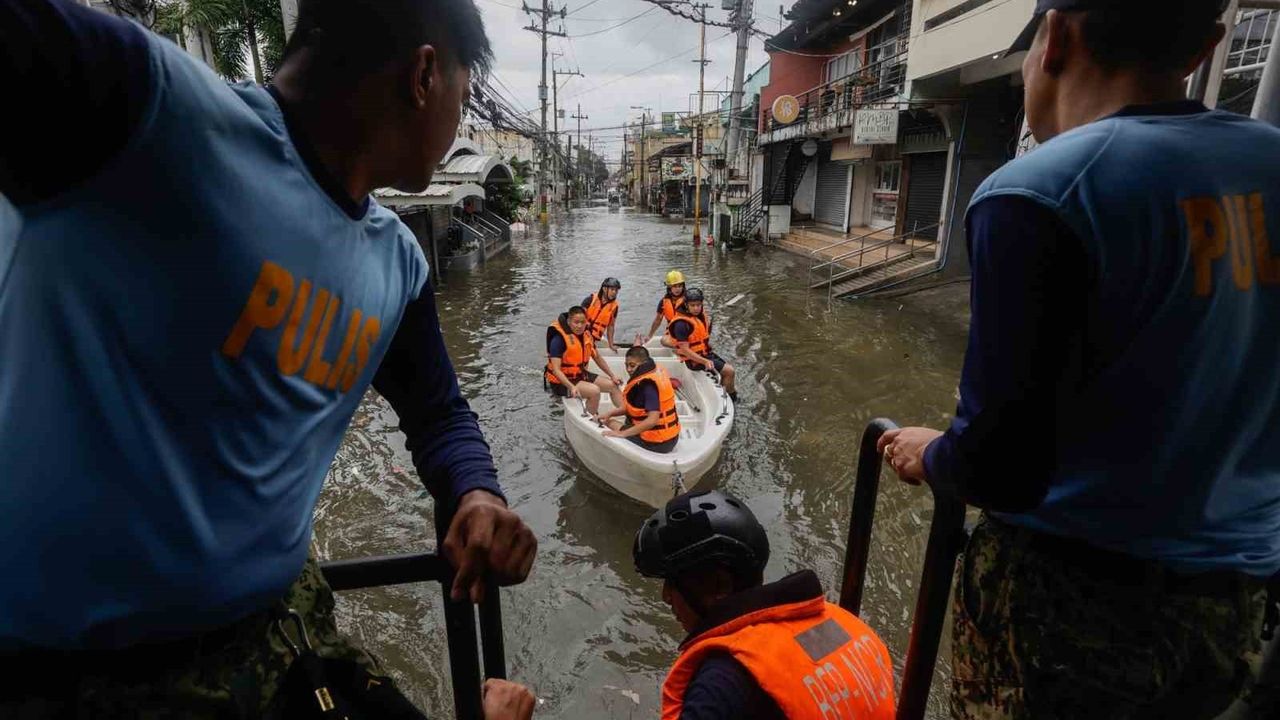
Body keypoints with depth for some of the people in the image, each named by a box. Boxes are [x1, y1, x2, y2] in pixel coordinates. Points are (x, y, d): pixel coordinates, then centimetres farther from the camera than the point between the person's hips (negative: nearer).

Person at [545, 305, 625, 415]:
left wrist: (613, 376, 8)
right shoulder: (559, 339, -22)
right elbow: (556, 370, -28)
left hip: (580, 375, 9)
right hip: (562, 381, -8)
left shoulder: (585, 336, 2)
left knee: (613, 385, 4)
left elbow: (598, 358, 14)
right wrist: (571, 387, -39)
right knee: (594, 390, -29)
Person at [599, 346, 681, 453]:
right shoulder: (656, 371, 4)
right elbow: (636, 406, 12)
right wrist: (610, 413, 6)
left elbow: (652, 420, -32)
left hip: (657, 443, -9)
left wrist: (622, 433, -27)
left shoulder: (648, 385, -25)